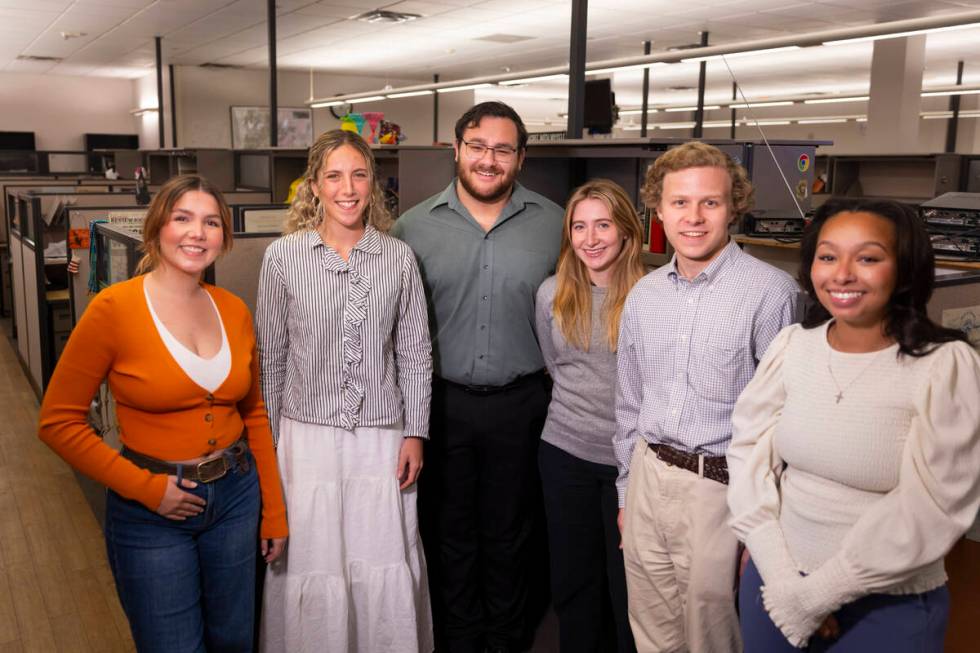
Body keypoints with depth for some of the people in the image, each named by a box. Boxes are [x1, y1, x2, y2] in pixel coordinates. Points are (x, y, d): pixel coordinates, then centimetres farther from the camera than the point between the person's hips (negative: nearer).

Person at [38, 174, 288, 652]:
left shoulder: (234, 311, 0)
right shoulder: (115, 307, -13)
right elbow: (58, 421, -10)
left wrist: (274, 512, 8)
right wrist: (144, 487, -14)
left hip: (235, 496, 4)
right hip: (153, 513, -4)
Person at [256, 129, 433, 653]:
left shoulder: (399, 258, 1)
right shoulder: (283, 257, -2)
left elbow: (415, 354, 5)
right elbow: (270, 358, 4)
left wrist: (415, 433, 2)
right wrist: (267, 440, 6)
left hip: (381, 438, 1)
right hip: (308, 436, -1)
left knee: (388, 573, 7)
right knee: (313, 573, 8)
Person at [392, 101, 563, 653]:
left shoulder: (554, 223, -4)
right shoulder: (415, 225, -4)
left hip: (520, 401, 0)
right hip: (442, 400, 1)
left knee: (509, 531, 16)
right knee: (451, 529, 16)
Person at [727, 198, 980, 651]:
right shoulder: (792, 345, -3)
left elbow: (929, 512, -18)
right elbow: (749, 455, -4)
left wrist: (813, 595, -15)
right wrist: (781, 580, -12)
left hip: (889, 607, -3)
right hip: (776, 584, 3)